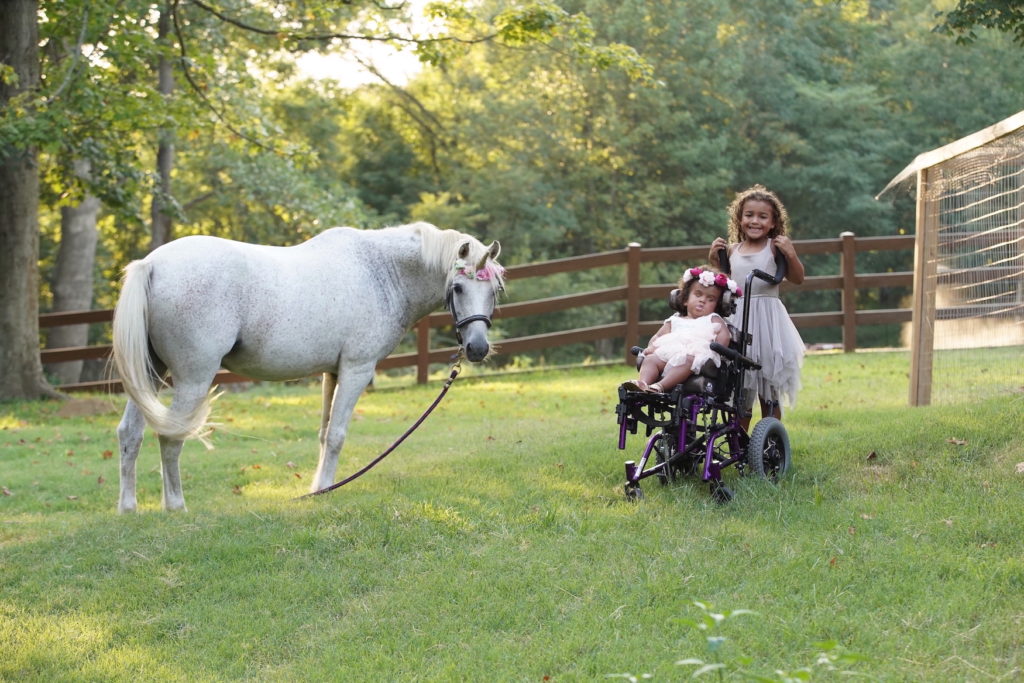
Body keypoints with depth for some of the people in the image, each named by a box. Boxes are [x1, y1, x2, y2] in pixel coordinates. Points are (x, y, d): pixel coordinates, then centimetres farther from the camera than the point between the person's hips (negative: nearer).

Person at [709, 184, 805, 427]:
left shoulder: (775, 248, -2)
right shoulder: (732, 250, 10)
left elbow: (797, 279, -2)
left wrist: (791, 254, -16)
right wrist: (714, 259, 8)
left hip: (767, 318, -3)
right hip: (737, 320, 3)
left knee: (769, 388, 4)